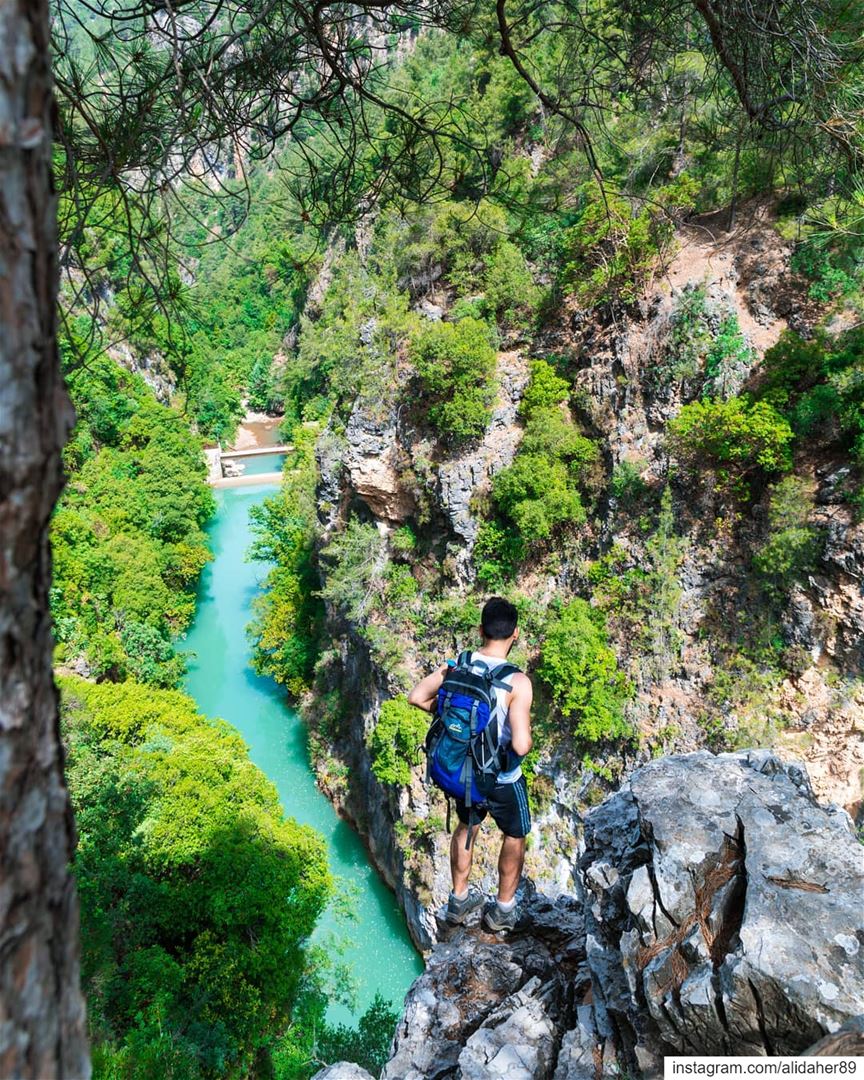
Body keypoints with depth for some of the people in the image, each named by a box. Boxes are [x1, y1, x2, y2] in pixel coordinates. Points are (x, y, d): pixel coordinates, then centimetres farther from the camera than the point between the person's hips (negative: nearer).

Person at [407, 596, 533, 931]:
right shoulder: (517, 682, -28)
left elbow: (416, 697, -11)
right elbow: (521, 745, -32)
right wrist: (526, 738, -8)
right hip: (502, 779, -4)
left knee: (466, 826, 30)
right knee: (515, 836, 25)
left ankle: (459, 900, 47)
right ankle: (503, 909, 41)